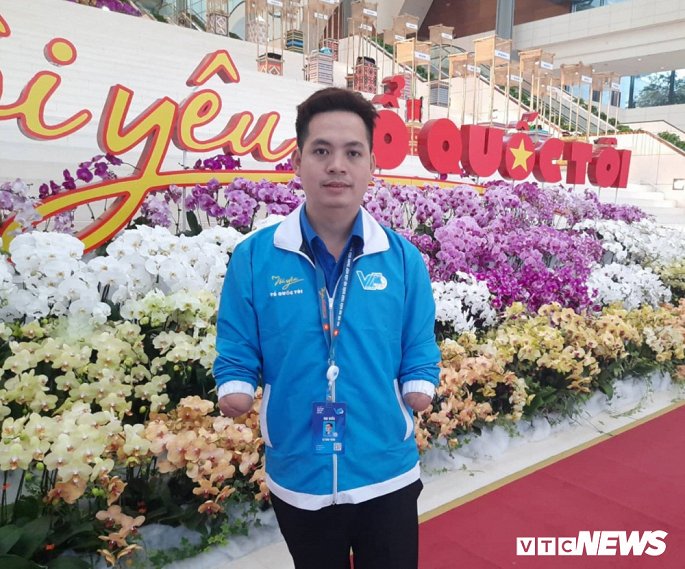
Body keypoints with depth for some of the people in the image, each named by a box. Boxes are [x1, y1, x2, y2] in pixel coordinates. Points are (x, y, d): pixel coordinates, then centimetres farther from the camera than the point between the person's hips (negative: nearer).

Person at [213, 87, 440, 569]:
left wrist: (420, 388, -16)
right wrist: (236, 392, -19)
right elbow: (237, 355, -2)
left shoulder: (403, 257, -6)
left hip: (387, 475, 0)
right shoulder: (253, 258, -9)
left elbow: (419, 351, 1)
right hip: (297, 478, 1)